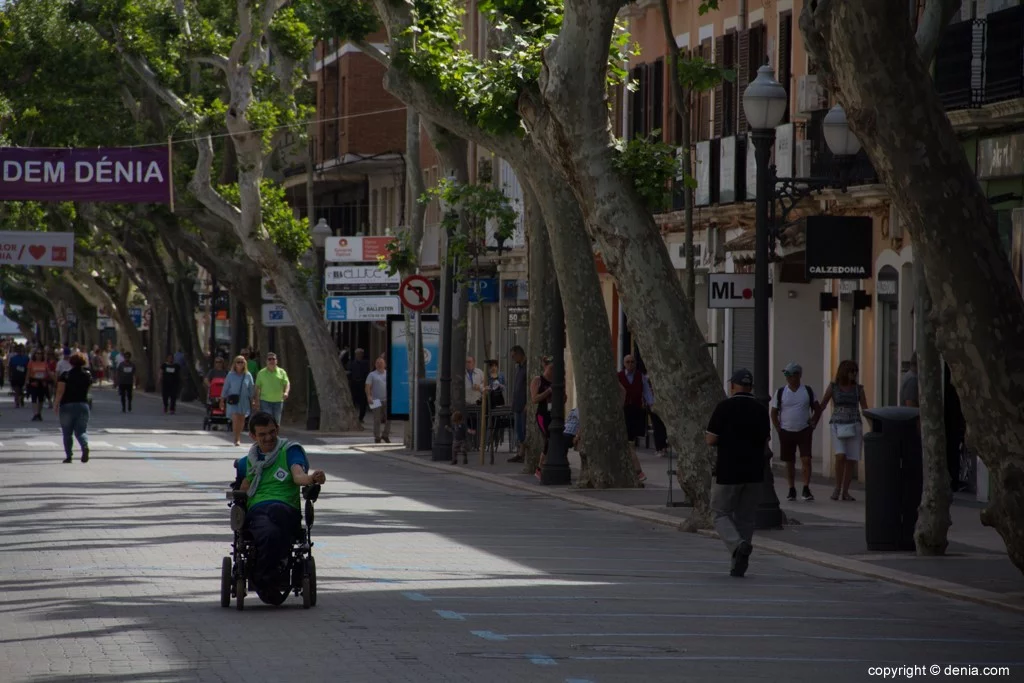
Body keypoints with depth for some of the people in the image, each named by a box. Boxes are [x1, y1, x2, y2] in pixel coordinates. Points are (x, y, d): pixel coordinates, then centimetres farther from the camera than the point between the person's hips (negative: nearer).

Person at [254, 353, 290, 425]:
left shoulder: (282, 372, 7)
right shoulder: (261, 373, 5)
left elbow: (287, 384, 2)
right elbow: (257, 387, 5)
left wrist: (286, 392, -19)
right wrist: (257, 400, -2)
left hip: (278, 401, 2)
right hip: (265, 401, -2)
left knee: (276, 422, 8)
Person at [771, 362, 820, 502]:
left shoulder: (808, 391, 1)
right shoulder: (781, 392, 0)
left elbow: (817, 409, 12)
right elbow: (774, 413, 6)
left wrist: (812, 424, 3)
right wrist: (779, 430, 0)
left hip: (804, 431, -1)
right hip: (786, 432, 1)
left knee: (806, 460, -12)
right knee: (789, 463, 6)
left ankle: (806, 489, -8)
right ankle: (792, 490, 14)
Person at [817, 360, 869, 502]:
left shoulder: (858, 388, 4)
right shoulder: (833, 386, -1)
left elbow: (865, 410, 4)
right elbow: (822, 406, 4)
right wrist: (813, 424, 4)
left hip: (854, 427, 2)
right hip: (838, 427, -2)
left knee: (851, 460, -2)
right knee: (841, 457, -20)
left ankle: (845, 492, 10)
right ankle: (837, 487, -3)